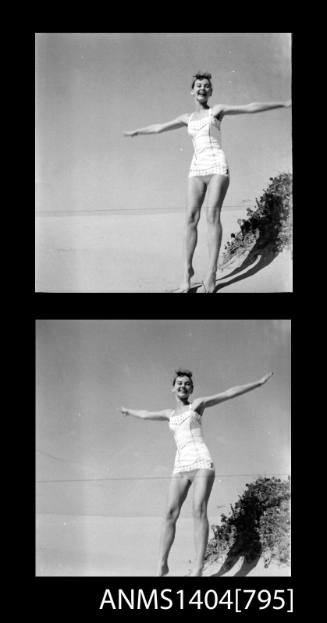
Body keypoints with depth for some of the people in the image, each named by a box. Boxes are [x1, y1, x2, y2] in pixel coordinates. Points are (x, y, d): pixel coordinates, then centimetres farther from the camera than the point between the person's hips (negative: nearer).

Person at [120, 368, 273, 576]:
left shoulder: (197, 404, 10)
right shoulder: (171, 414, 23)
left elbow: (229, 393, 7)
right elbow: (146, 415, 42)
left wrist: (260, 382, 5)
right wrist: (129, 411, 58)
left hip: (201, 463, -4)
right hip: (181, 467, 5)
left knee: (199, 511, -17)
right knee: (171, 514, -6)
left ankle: (198, 569, -23)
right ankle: (162, 565, 2)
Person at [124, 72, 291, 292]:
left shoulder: (217, 110, 8)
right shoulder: (188, 118, 20)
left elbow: (250, 108, 2)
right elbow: (160, 127, 33)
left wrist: (283, 104, -3)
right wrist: (137, 131, 43)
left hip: (217, 167, -4)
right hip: (197, 169, 4)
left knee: (213, 215, -17)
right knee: (191, 218, -8)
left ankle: (212, 272, -19)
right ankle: (188, 268, -3)